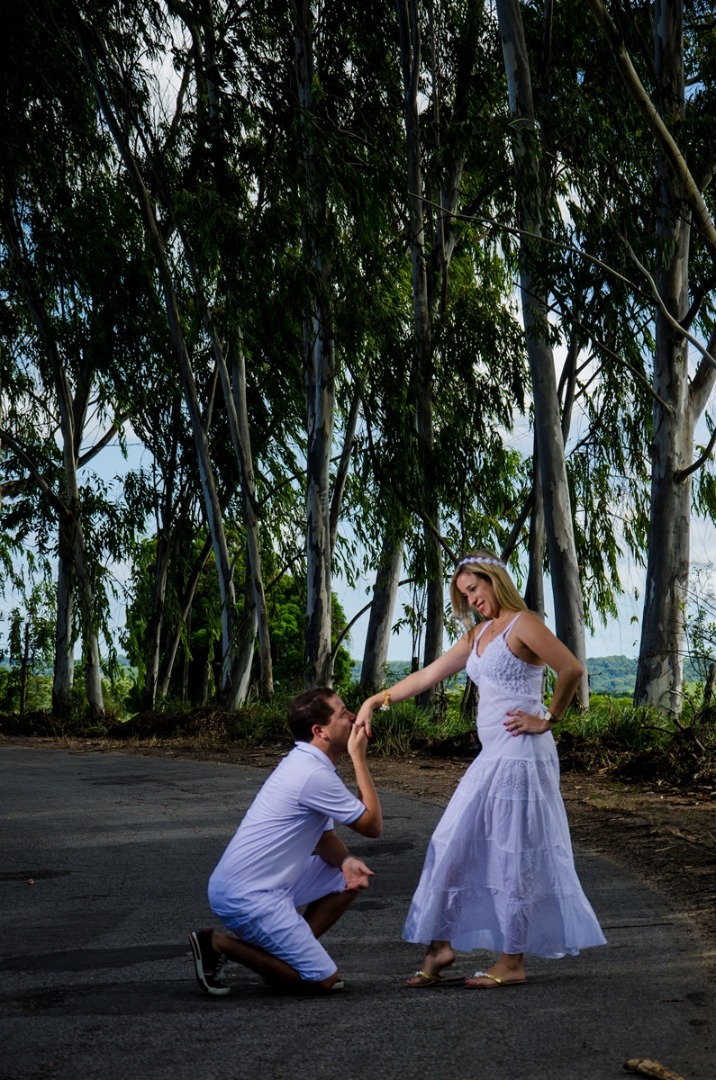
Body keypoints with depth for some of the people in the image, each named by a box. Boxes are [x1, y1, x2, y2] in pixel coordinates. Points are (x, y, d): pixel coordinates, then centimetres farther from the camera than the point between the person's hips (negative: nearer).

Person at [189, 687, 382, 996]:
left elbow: (324, 836, 15)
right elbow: (373, 825, -11)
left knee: (349, 880, 12)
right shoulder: (315, 774, -21)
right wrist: (359, 758, -9)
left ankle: (290, 949, 11)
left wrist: (346, 862, -7)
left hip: (264, 882, 10)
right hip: (246, 896, -10)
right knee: (324, 979, -6)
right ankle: (219, 944, -3)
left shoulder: (307, 763, 9)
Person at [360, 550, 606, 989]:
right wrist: (381, 698, 16)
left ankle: (512, 963, 10)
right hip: (492, 757, 9)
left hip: (520, 755, -9)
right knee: (454, 845, 9)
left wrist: (547, 720, -11)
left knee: (512, 855, -1)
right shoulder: (479, 634, 18)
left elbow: (572, 669, -18)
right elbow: (429, 675, 20)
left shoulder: (523, 624, -8)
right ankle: (441, 946, 19)